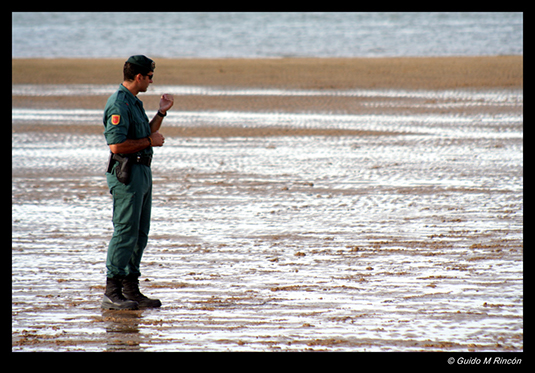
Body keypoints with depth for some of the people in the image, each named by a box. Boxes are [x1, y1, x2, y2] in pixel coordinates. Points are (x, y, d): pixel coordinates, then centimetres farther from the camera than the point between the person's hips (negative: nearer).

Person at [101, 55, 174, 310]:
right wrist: (151, 141, -15)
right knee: (125, 232, -10)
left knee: (139, 234, 12)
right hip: (126, 173, -11)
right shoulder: (119, 105, -16)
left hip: (142, 172, 11)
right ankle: (112, 293, -8)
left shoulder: (134, 102, 17)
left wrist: (162, 112, 17)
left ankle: (131, 290, 17)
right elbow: (117, 145, -23)